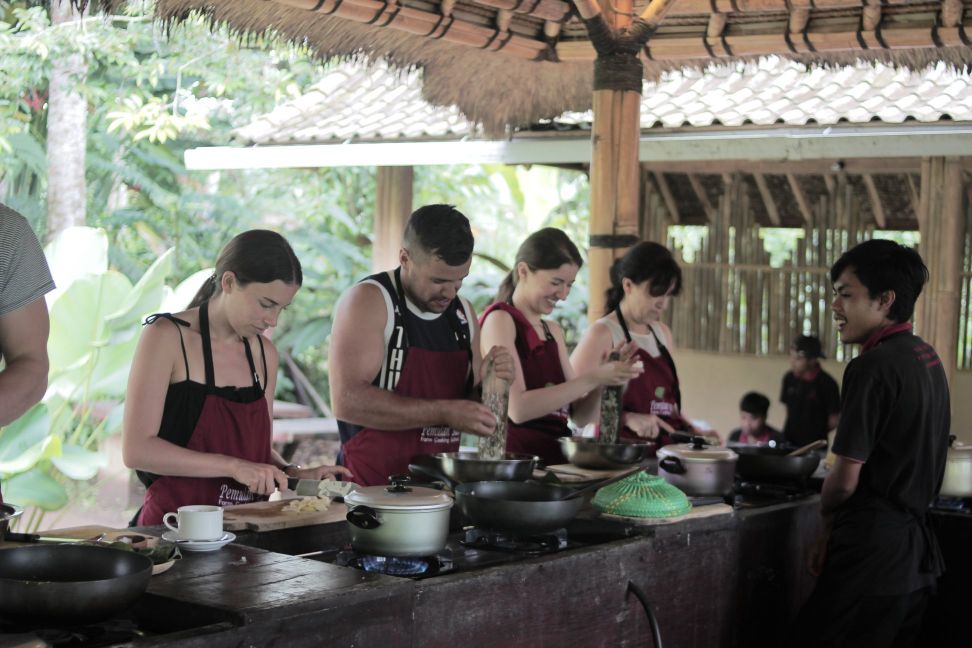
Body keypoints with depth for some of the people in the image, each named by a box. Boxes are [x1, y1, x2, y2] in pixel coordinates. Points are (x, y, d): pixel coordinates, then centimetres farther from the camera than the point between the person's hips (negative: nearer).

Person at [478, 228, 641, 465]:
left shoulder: (553, 330, 18)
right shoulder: (500, 319, -3)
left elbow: (579, 414, 16)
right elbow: (517, 409, -15)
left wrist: (609, 376, -1)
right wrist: (592, 378, -15)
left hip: (556, 460, 7)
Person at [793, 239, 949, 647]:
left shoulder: (873, 367, -17)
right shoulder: (927, 358, 11)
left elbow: (846, 479, -16)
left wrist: (827, 517, 6)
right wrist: (836, 532, 15)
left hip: (873, 552, -9)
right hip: (917, 548, 9)